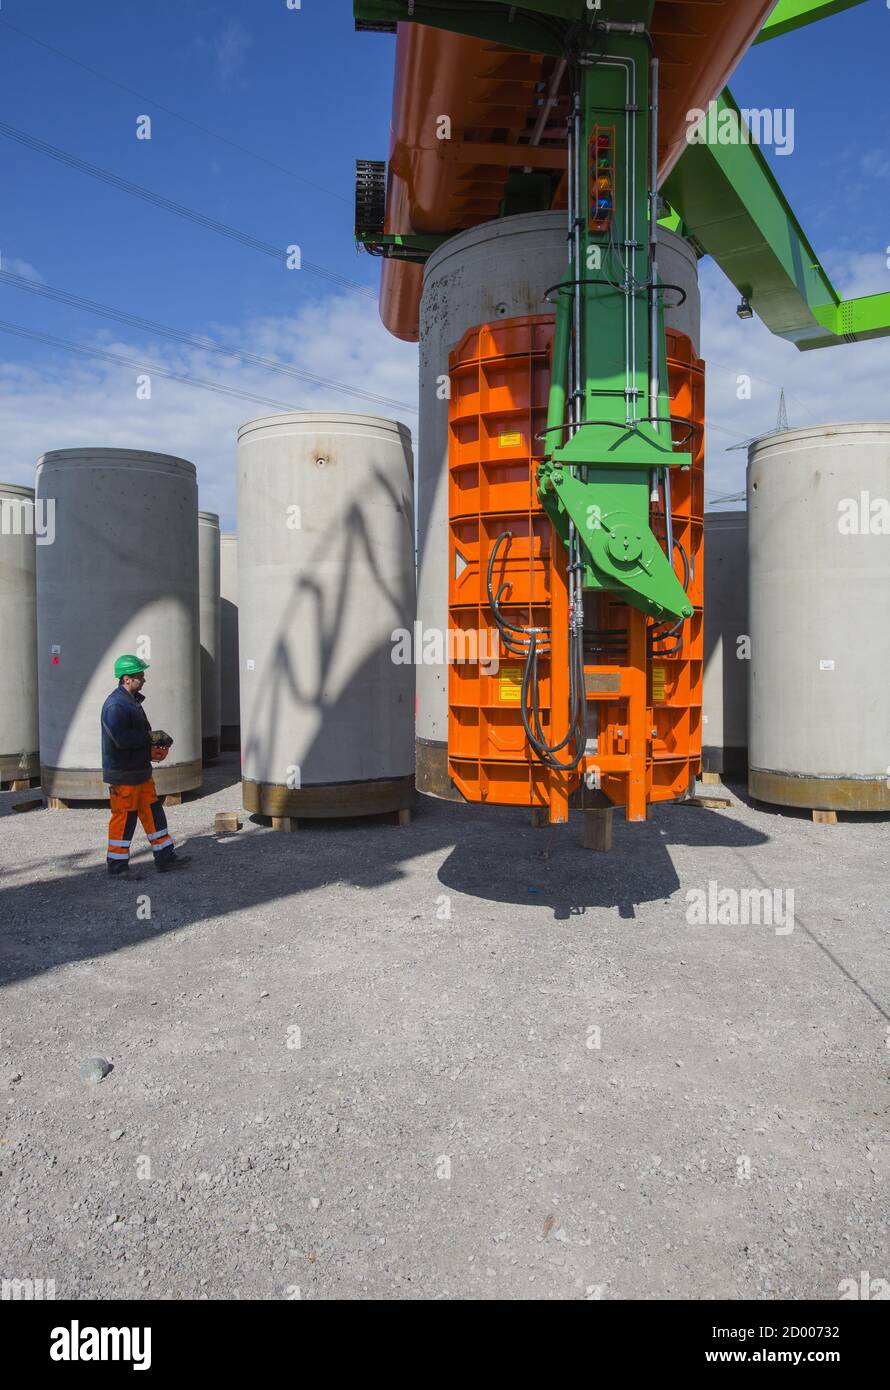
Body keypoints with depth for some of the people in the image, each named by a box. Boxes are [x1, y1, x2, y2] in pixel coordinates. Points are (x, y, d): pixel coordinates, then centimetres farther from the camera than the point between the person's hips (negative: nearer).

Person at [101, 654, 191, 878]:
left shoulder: (132, 700, 14)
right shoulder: (115, 705, -19)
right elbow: (121, 739, -28)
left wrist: (156, 738, 2)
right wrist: (150, 737, -18)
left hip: (140, 770, 10)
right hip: (122, 773, -10)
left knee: (153, 811, 12)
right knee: (124, 817, -1)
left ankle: (165, 857, 20)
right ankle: (117, 866, 11)